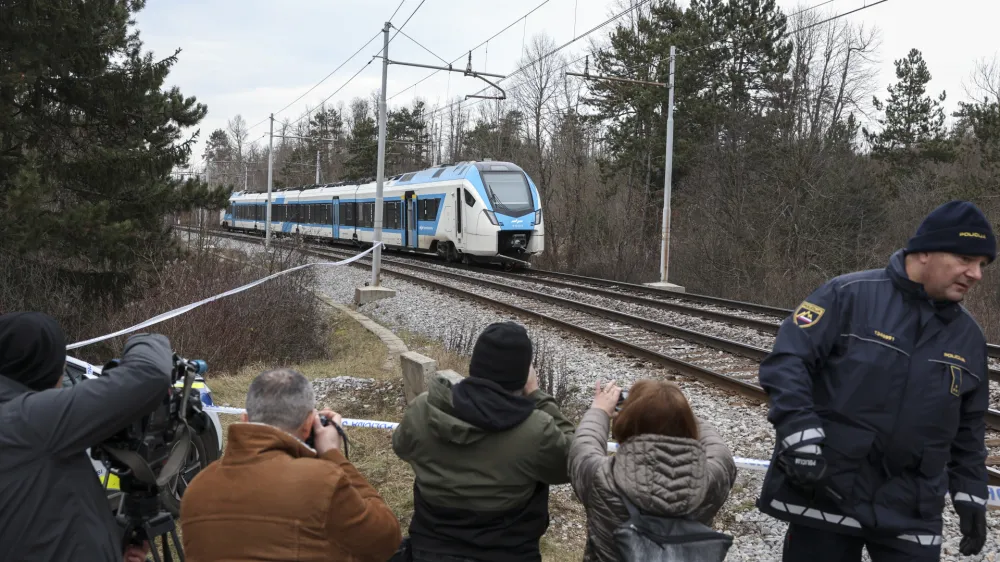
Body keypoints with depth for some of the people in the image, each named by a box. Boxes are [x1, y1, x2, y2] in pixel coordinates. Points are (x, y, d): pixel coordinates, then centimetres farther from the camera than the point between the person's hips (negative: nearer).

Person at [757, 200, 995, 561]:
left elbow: (968, 431, 19)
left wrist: (970, 495, 15)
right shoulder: (849, 295, -8)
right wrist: (801, 436, -21)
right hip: (823, 495, -4)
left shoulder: (969, 337, 10)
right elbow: (787, 361, -12)